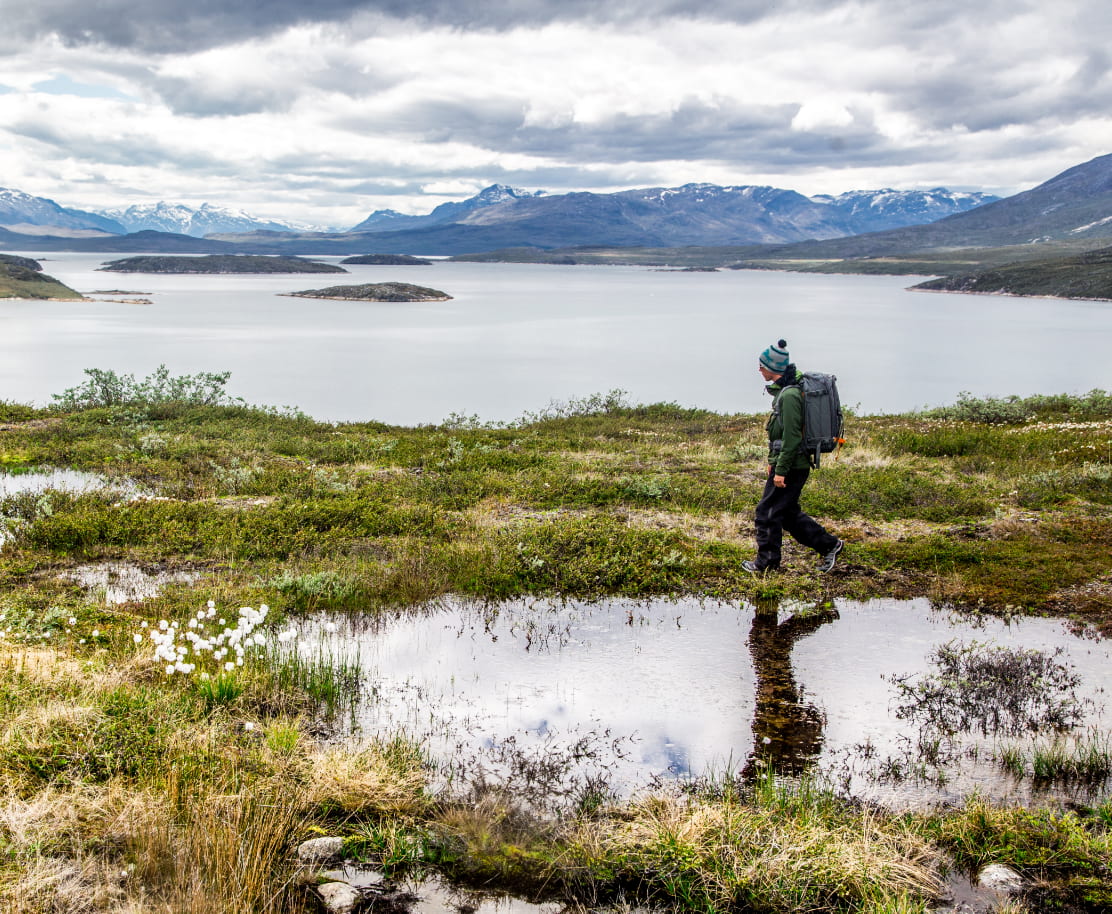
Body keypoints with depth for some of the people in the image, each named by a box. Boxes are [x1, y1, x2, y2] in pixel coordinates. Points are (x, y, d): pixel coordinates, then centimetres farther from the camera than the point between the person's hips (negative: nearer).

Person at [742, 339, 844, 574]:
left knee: (768, 512, 1)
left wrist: (780, 470, -20)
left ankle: (766, 562, 12)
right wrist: (773, 461, 22)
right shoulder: (784, 390, 12)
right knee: (788, 513, 17)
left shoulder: (789, 395, -20)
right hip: (790, 465, 10)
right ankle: (829, 545, 22)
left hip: (791, 466, -10)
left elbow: (792, 437, -22)